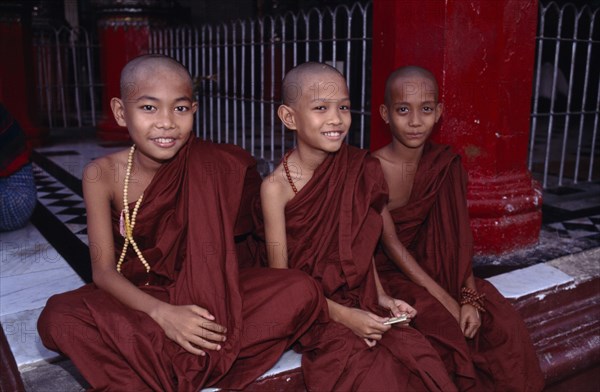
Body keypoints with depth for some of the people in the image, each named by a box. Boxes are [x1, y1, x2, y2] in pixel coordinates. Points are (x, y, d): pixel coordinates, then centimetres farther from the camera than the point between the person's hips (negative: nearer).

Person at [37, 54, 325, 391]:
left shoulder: (211, 167, -13)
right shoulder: (103, 175, -11)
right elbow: (104, 269, -15)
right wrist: (163, 313, -31)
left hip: (204, 295, 1)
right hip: (137, 299, 0)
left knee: (301, 291, -23)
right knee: (57, 317, -30)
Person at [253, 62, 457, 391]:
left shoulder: (357, 170, -2)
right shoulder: (276, 186, -14)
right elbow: (281, 275, -12)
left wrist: (380, 296, -2)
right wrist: (343, 316, -18)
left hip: (360, 303, 4)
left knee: (421, 358, -18)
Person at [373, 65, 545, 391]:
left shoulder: (446, 165, -2)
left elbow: (458, 235, -5)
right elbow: (391, 243, -17)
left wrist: (470, 296, -16)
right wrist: (446, 300, -20)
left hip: (436, 268, 4)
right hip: (391, 272, -4)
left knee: (504, 325, -13)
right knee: (443, 330, -27)